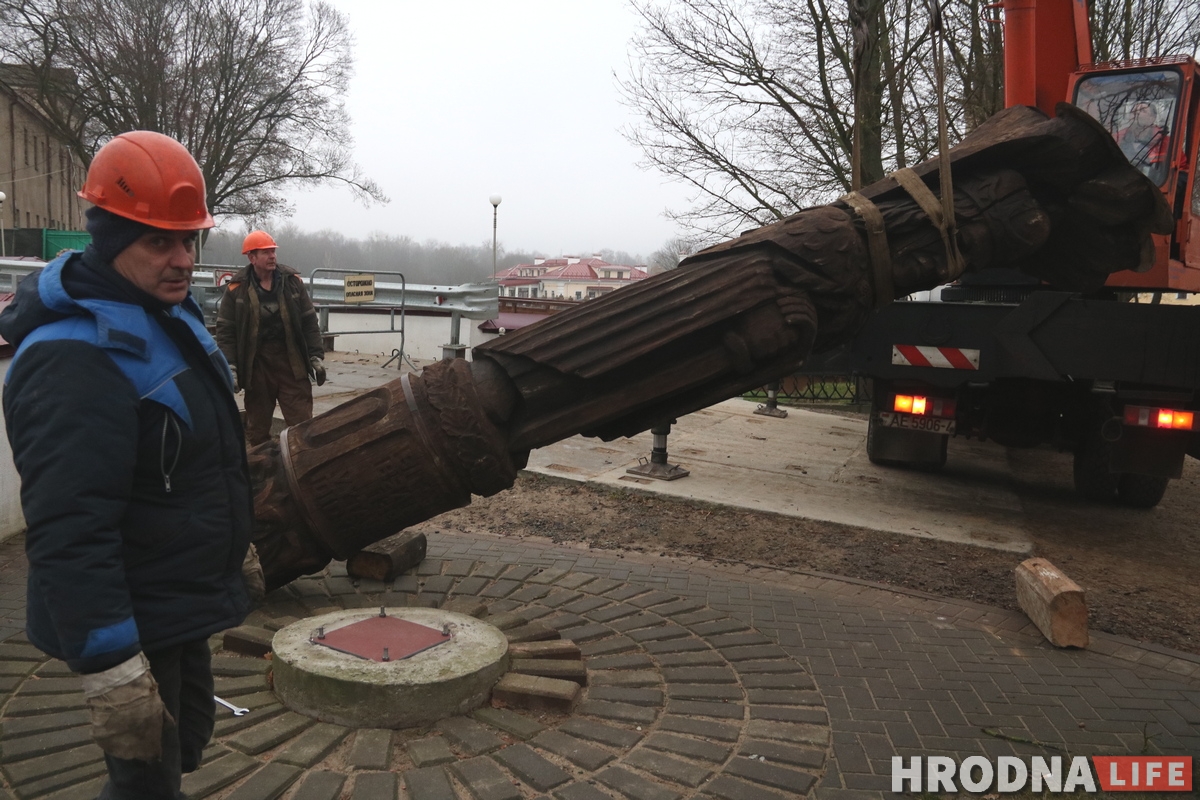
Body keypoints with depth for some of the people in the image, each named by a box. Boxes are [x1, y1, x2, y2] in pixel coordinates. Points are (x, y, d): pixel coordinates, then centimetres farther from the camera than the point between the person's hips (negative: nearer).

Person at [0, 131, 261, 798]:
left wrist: (237, 543, 24)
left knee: (188, 738, 25)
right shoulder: (73, 361, -27)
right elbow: (68, 535, -31)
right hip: (134, 624, -9)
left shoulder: (170, 312, 6)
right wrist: (112, 671, -30)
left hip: (181, 604, 9)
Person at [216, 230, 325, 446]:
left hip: (292, 363, 1)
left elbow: (309, 321, 7)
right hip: (256, 366, 0)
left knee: (302, 424, 0)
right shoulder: (237, 288, -4)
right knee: (257, 426, 12)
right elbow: (225, 330, -2)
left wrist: (316, 356, 2)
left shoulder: (292, 281, 2)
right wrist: (230, 367, -9)